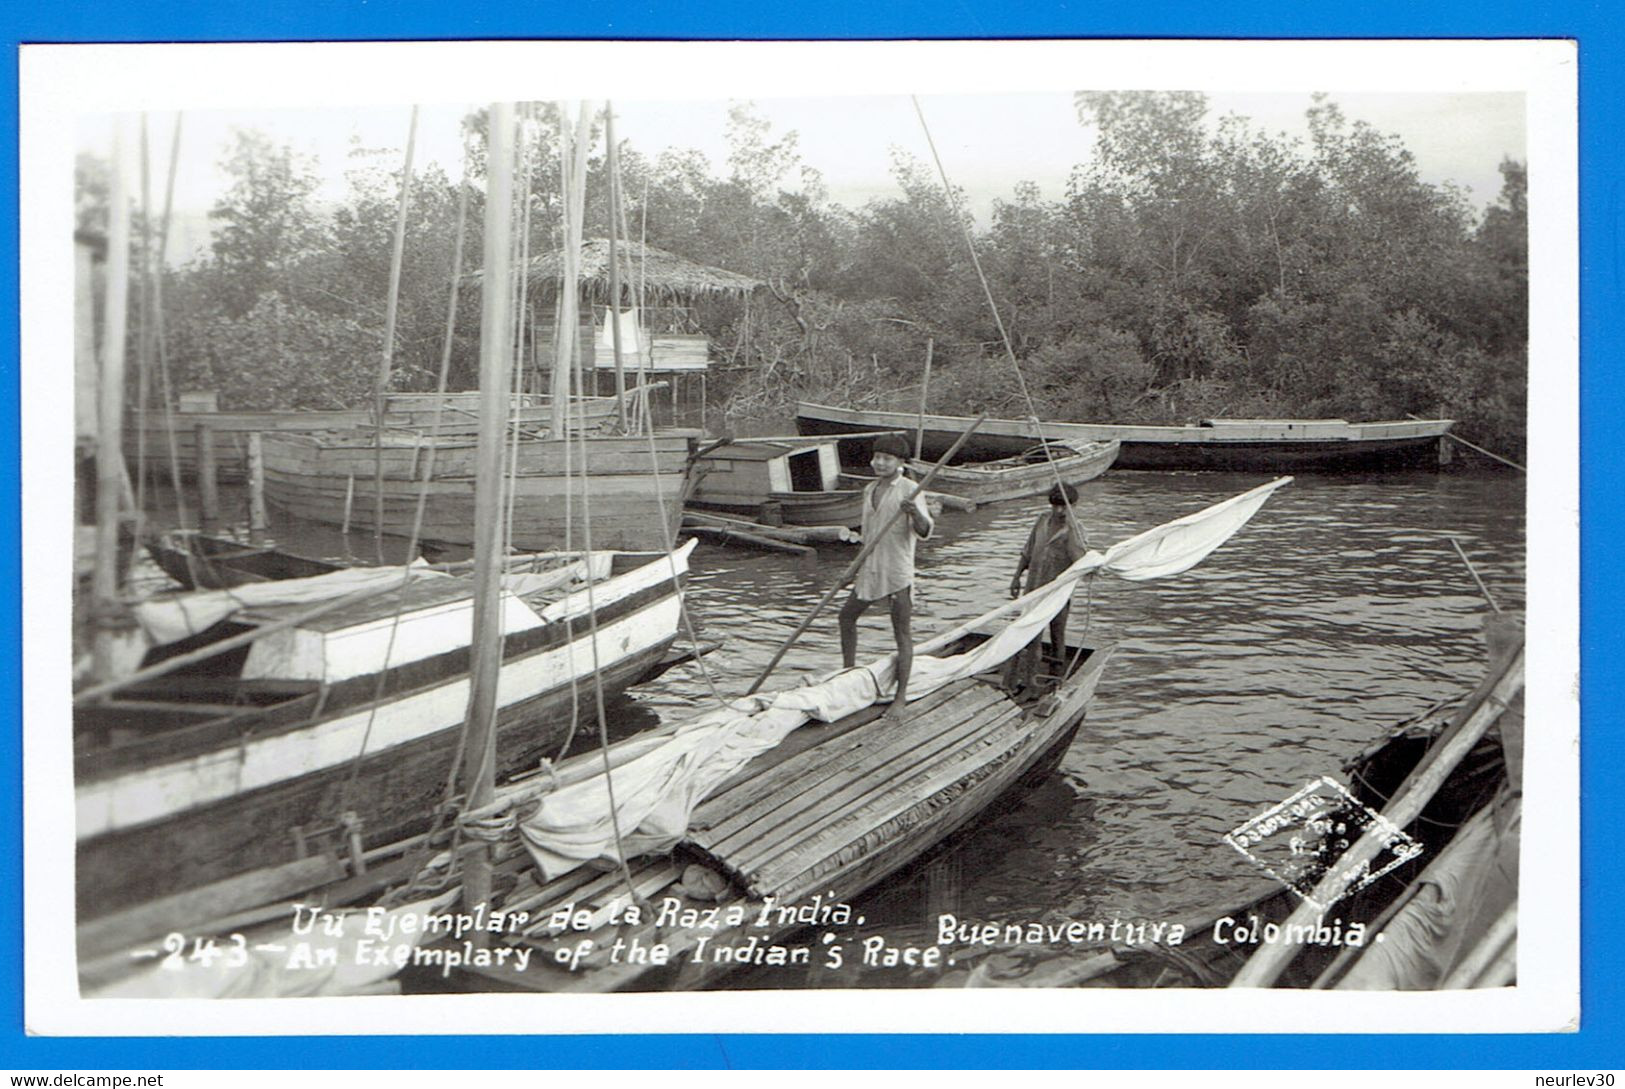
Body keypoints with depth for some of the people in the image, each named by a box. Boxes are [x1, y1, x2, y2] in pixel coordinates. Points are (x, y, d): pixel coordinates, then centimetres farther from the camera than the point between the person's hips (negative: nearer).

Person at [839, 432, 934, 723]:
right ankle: (849, 672, 38)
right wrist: (859, 566, 26)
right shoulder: (869, 490, 12)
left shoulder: (910, 490, -10)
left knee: (902, 633, -2)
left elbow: (924, 531, -21)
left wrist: (915, 513, -42)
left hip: (898, 572, -8)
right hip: (870, 570, 8)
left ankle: (900, 698, 3)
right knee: (847, 615, 19)